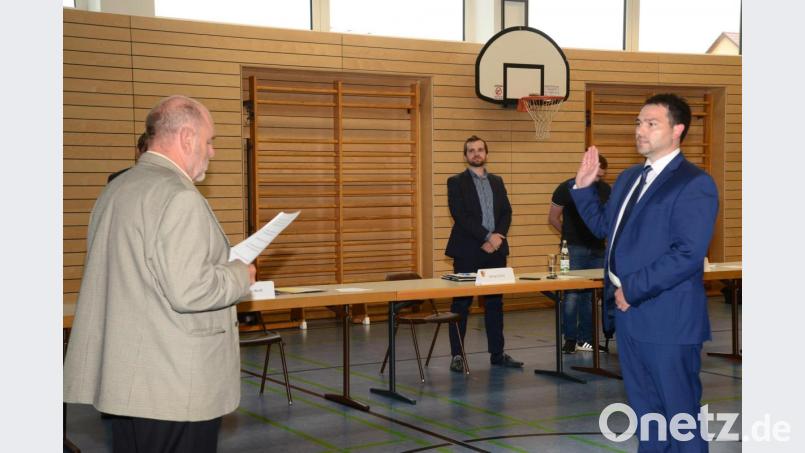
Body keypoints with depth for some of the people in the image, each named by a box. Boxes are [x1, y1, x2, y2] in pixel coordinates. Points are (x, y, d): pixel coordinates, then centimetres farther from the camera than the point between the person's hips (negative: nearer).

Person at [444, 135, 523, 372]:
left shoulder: (497, 181, 15)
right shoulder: (456, 182, 0)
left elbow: (506, 212, 9)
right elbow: (460, 216, -11)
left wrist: (499, 236, -10)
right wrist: (486, 237, -16)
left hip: (495, 249, 5)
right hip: (467, 252, -5)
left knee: (495, 303, 9)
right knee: (461, 304, -1)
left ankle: (497, 353, 16)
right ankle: (457, 355, 4)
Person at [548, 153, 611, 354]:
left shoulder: (605, 189, 8)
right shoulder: (566, 188, -4)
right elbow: (553, 218, 2)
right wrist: (570, 233, 2)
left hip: (597, 249, 4)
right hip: (574, 249, -4)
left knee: (591, 295, 7)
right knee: (572, 294, -6)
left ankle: (586, 339, 14)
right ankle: (570, 339, 4)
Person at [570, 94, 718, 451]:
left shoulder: (694, 184, -14)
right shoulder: (629, 178, 13)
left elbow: (688, 254, -22)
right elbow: (603, 226, 23)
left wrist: (633, 289, -19)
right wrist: (584, 186, 9)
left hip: (669, 318, -8)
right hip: (629, 312, 8)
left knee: (679, 412, 4)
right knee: (644, 406, 20)